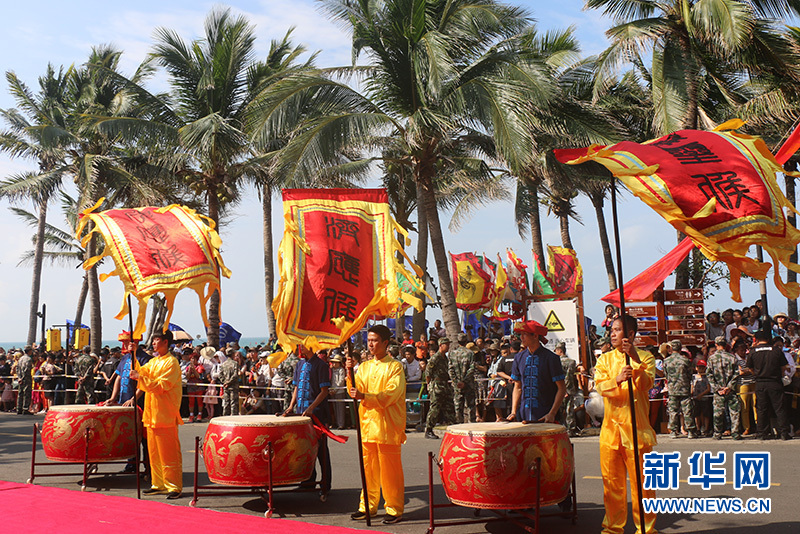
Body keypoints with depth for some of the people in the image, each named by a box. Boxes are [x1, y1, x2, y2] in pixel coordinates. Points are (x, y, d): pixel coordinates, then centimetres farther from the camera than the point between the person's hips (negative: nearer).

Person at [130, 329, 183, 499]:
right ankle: (158, 484, 21)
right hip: (152, 414, 8)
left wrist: (141, 378, -23)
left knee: (169, 453, -5)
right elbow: (141, 371, 7)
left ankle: (174, 487, 0)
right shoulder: (153, 361, 17)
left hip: (166, 415, -8)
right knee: (154, 451, 12)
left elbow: (161, 385, -17)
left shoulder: (171, 362, -9)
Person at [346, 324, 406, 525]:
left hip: (388, 427, -5)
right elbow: (355, 391, 5)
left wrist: (364, 396, -24)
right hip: (367, 424, 5)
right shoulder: (364, 366, 13)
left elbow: (391, 395, -15)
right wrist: (350, 372, -10)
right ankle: (368, 506, 21)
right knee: (368, 469, 11)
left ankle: (394, 510, 9)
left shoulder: (395, 366, -4)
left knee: (390, 470, 0)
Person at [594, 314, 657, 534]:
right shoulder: (605, 359, 11)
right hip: (610, 427, 3)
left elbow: (646, 384, -11)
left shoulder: (645, 357, 4)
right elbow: (600, 386, -5)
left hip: (636, 426, -3)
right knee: (611, 480, 8)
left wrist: (635, 359, -23)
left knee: (641, 480, 0)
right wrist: (617, 379, -25)